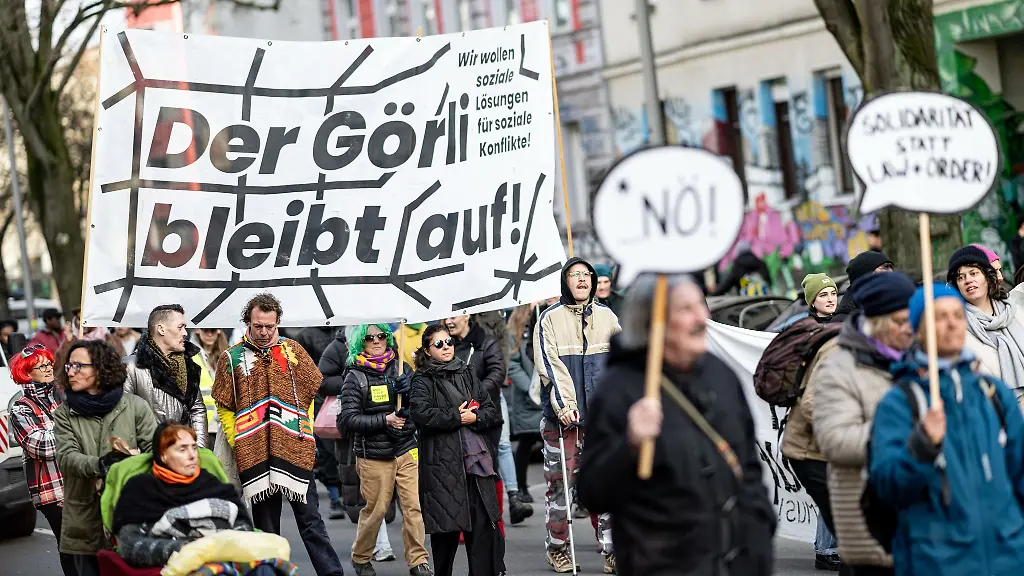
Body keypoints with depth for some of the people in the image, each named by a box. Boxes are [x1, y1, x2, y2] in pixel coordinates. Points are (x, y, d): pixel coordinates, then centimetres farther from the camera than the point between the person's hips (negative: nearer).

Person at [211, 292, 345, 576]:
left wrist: (303, 432, 7)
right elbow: (224, 407, 6)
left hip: (295, 451, 0)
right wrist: (237, 442, -1)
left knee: (310, 520, 0)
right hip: (254, 454, 0)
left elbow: (309, 395, 13)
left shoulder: (293, 350, 6)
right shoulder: (233, 358, 3)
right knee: (265, 526, 8)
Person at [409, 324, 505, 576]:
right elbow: (421, 414, -14)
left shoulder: (467, 374, 16)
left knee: (483, 522, -3)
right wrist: (457, 417, -10)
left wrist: (475, 417, -7)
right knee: (446, 526, -1)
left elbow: (492, 411, 12)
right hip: (443, 464, -3)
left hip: (476, 459, 3)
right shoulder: (423, 380, 4)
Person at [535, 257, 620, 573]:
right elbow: (549, 364, -6)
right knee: (560, 481, 1)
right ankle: (557, 547, 13)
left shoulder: (607, 317, 13)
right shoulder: (551, 318, 3)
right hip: (563, 414, -2)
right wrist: (563, 404, -16)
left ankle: (611, 549, 1)